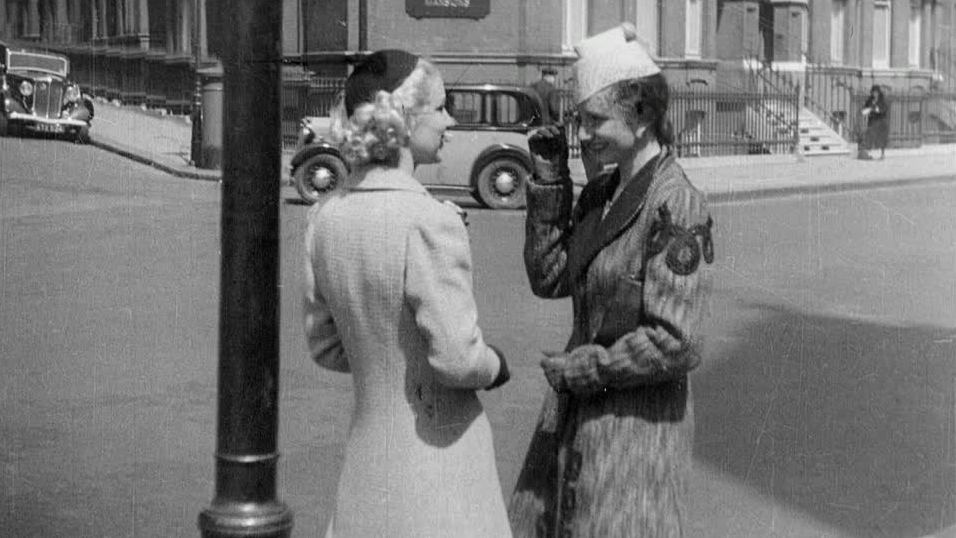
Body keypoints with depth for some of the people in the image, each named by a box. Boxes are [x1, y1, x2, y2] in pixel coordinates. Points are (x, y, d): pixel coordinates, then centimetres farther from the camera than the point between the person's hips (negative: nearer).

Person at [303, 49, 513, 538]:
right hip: (438, 457, -7)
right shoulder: (429, 222, -20)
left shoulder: (326, 216, 1)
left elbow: (324, 345, 10)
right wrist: (496, 366, -1)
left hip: (365, 455, 7)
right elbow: (456, 358, -21)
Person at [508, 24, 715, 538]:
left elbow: (673, 343, -22)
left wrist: (581, 369, -14)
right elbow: (550, 278, 9)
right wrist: (549, 183, 1)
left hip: (637, 417, -8)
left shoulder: (675, 205, -19)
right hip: (575, 415, 8)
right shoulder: (600, 192, 6)